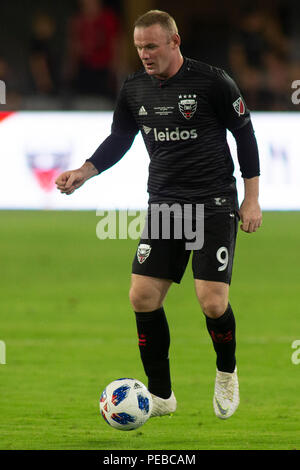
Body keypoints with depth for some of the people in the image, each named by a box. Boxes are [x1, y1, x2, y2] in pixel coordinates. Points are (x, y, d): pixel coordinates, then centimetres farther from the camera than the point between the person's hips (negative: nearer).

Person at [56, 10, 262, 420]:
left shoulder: (211, 82, -11)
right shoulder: (134, 90, 3)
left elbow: (245, 134, -2)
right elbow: (118, 140, 15)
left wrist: (252, 198, -3)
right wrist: (83, 172, -2)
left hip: (214, 204, -5)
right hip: (164, 202, 5)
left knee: (213, 303, -13)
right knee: (143, 296, -6)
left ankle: (227, 373, 18)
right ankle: (160, 395, 8)